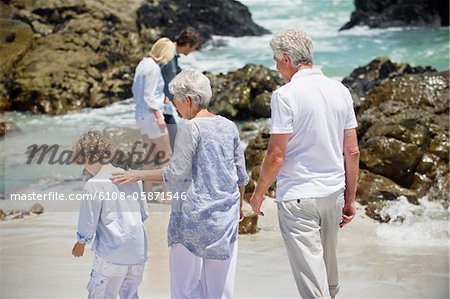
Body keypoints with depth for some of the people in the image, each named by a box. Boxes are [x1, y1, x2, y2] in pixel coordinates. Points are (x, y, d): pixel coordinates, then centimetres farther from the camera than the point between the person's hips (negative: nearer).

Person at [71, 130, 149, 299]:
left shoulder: (93, 185, -11)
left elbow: (88, 223, -6)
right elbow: (144, 213, 14)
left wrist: (80, 244, 13)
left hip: (112, 255, -6)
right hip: (138, 253, 6)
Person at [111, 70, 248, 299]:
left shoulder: (191, 128, -12)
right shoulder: (229, 127, 6)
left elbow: (176, 172, -13)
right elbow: (241, 174, 12)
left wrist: (139, 175, -4)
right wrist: (239, 205, 26)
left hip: (194, 215, -6)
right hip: (226, 215, 6)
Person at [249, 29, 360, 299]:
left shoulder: (286, 95, -14)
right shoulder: (340, 91, 4)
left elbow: (276, 155, -16)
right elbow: (352, 151, 7)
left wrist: (258, 194, -2)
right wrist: (350, 199, 15)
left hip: (298, 196, -6)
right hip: (333, 193, 7)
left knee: (311, 273, -4)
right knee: (328, 262, 24)